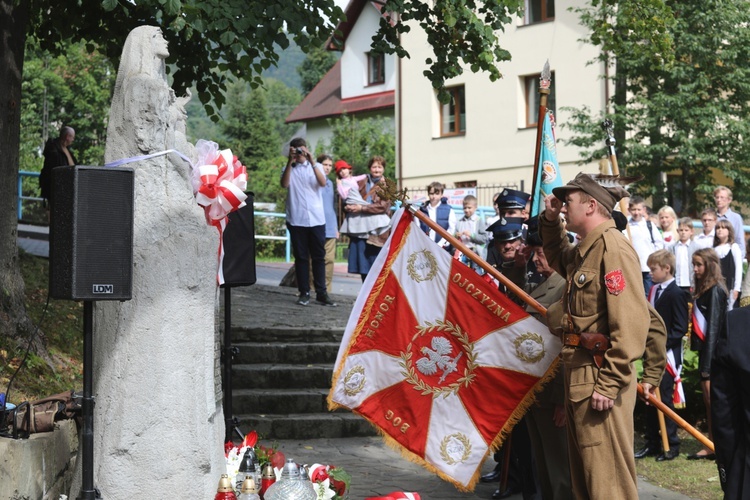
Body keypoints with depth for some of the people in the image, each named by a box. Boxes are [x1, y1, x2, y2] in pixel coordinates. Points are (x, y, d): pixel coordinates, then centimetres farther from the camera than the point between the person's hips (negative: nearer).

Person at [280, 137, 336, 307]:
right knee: (301, 257, 3)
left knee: (319, 256, 2)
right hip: (296, 220, 0)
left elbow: (323, 183, -10)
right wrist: (290, 161, -17)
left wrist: (311, 162, -19)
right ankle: (304, 293, 6)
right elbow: (284, 184, -12)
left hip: (316, 219, 1)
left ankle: (321, 293, 5)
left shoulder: (316, 166, 9)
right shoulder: (289, 169, 8)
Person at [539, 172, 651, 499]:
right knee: (583, 472, 18)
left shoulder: (612, 245, -16)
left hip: (600, 377, -10)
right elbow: (559, 260, 39)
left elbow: (631, 321, -23)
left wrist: (609, 383, -24)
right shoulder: (585, 249, 14)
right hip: (578, 374, 10)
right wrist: (550, 222, 20)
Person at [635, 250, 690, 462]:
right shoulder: (654, 291, 11)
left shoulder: (676, 294, -13)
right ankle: (652, 444, 20)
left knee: (665, 400, -3)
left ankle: (671, 446, 8)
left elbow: (680, 328, -17)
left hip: (667, 355, -8)